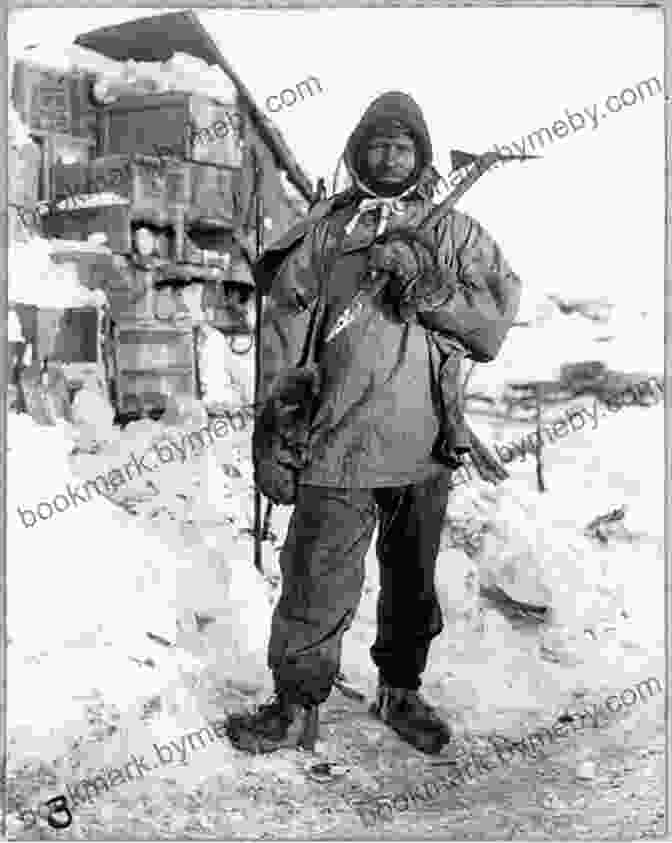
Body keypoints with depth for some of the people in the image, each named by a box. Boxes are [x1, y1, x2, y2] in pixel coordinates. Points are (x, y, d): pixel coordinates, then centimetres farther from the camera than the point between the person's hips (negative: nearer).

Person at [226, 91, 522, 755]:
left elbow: (497, 317, -1)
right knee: (317, 583, 0)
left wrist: (426, 285, -15)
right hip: (339, 440, -2)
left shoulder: (454, 232, 9)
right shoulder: (325, 227, 7)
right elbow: (285, 322, 4)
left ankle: (401, 693, 34)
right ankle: (294, 705, 19)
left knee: (413, 580, 15)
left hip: (424, 445, 2)